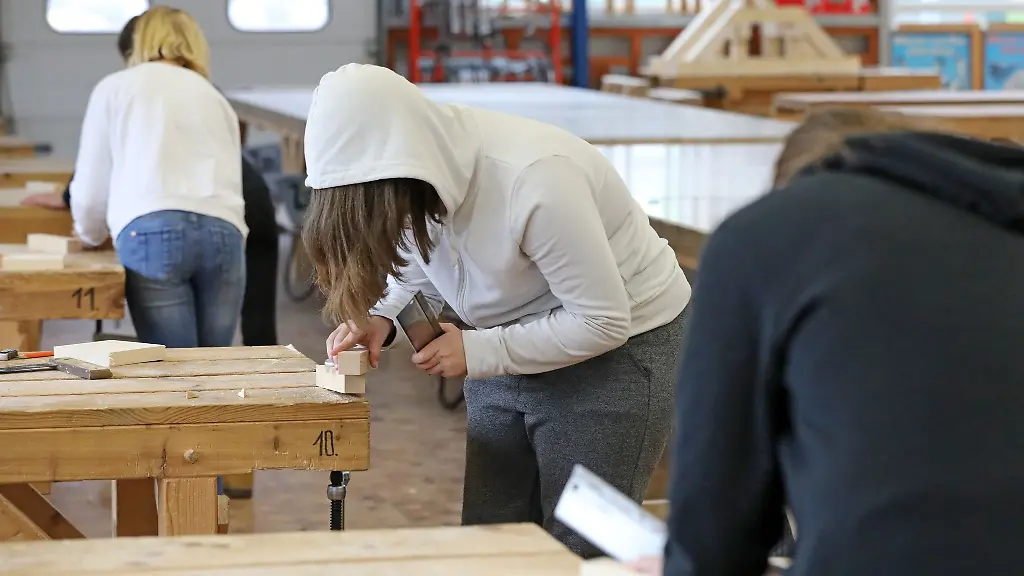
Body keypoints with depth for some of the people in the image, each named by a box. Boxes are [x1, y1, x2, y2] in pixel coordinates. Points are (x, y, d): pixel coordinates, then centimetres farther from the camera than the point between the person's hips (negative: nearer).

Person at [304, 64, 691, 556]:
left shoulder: (535, 181, -33)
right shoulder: (417, 174, -13)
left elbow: (604, 322, -26)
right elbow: (416, 265, 7)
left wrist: (478, 352, -25)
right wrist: (380, 317, -13)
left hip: (616, 348, -7)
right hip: (508, 350, 7)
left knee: (578, 554, -4)